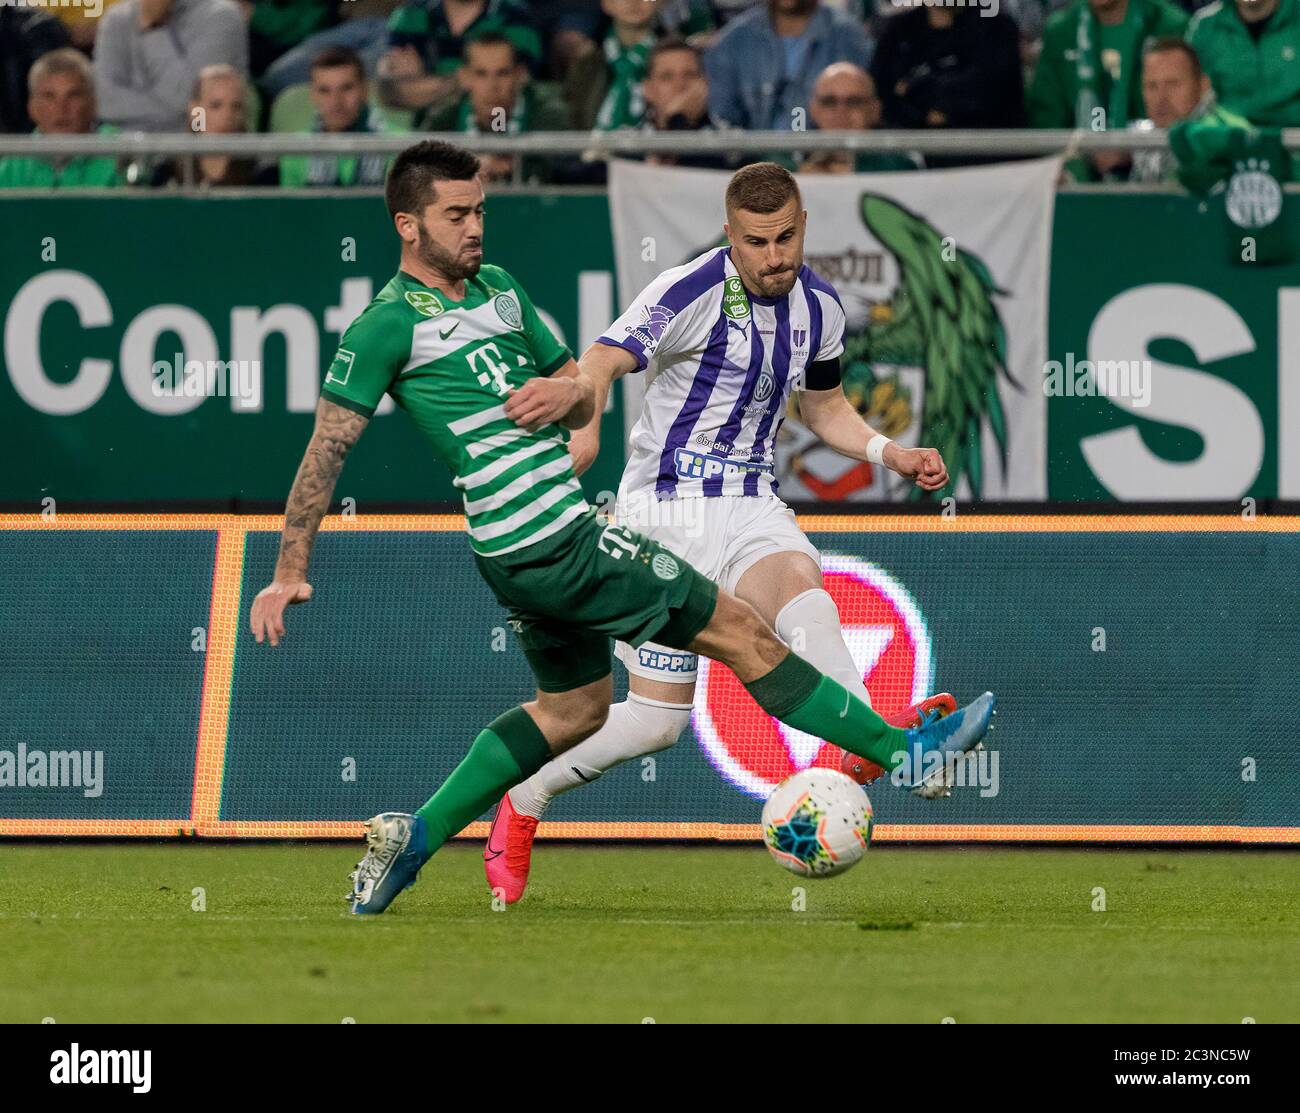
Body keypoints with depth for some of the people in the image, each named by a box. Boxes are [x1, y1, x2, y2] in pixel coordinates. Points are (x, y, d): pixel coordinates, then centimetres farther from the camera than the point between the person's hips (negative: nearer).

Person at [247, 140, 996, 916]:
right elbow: (328, 450, -8)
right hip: (554, 549, -10)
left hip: (539, 550, 10)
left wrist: (569, 392, -4)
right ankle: (903, 750, 4)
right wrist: (290, 574, -9)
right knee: (739, 630, -3)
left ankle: (414, 839, 21)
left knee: (574, 708, 22)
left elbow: (588, 395, 21)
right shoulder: (388, 325, -10)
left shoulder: (499, 290, 15)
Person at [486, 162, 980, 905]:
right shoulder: (693, 292, -13)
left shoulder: (820, 307, 6)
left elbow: (825, 408, 24)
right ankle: (522, 803, 18)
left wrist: (893, 455, 7)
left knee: (805, 598, -32)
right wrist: (584, 429, -44)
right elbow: (597, 366, -23)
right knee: (658, 718, -6)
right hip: (666, 507, -4)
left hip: (752, 509, 4)